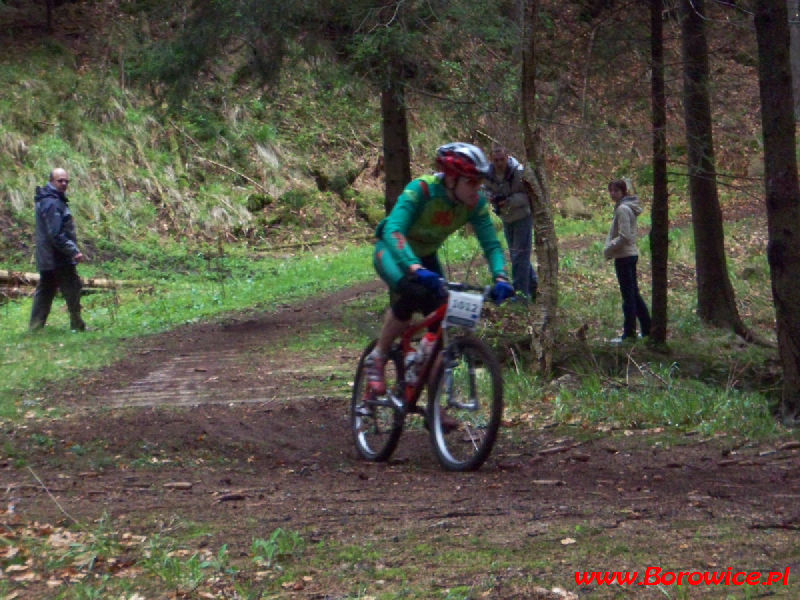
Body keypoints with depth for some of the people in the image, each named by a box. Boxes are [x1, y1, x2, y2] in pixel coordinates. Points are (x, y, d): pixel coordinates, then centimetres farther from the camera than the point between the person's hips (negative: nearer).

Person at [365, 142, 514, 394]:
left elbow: (491, 244, -21)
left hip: (425, 256, 5)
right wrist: (416, 268, -61)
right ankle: (377, 359, -17)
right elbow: (393, 231, -46)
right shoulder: (421, 190, -34)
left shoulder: (475, 203, -20)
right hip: (393, 251, -5)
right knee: (414, 291, -34)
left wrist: (500, 278, -41)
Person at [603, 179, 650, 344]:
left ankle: (629, 334, -2)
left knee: (628, 295, -5)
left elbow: (624, 236, -22)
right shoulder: (626, 208, 14)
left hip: (624, 257, -10)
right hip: (630, 254, 10)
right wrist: (609, 248, 10)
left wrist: (609, 249, -12)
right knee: (634, 294, 15)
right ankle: (647, 330, 20)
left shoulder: (623, 209, -16)